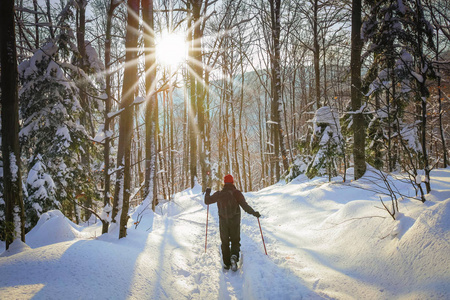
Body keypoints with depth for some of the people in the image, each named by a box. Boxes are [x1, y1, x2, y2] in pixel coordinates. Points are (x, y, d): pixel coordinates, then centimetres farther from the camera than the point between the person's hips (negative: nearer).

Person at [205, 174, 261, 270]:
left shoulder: (219, 194, -4)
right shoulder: (237, 193, -11)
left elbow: (207, 201, 8)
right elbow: (245, 206, -17)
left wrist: (207, 193, 26)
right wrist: (254, 213, -6)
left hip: (223, 222, 1)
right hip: (235, 222, -1)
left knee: (225, 242, 15)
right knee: (235, 241, 13)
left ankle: (226, 263, 17)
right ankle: (234, 256, -15)